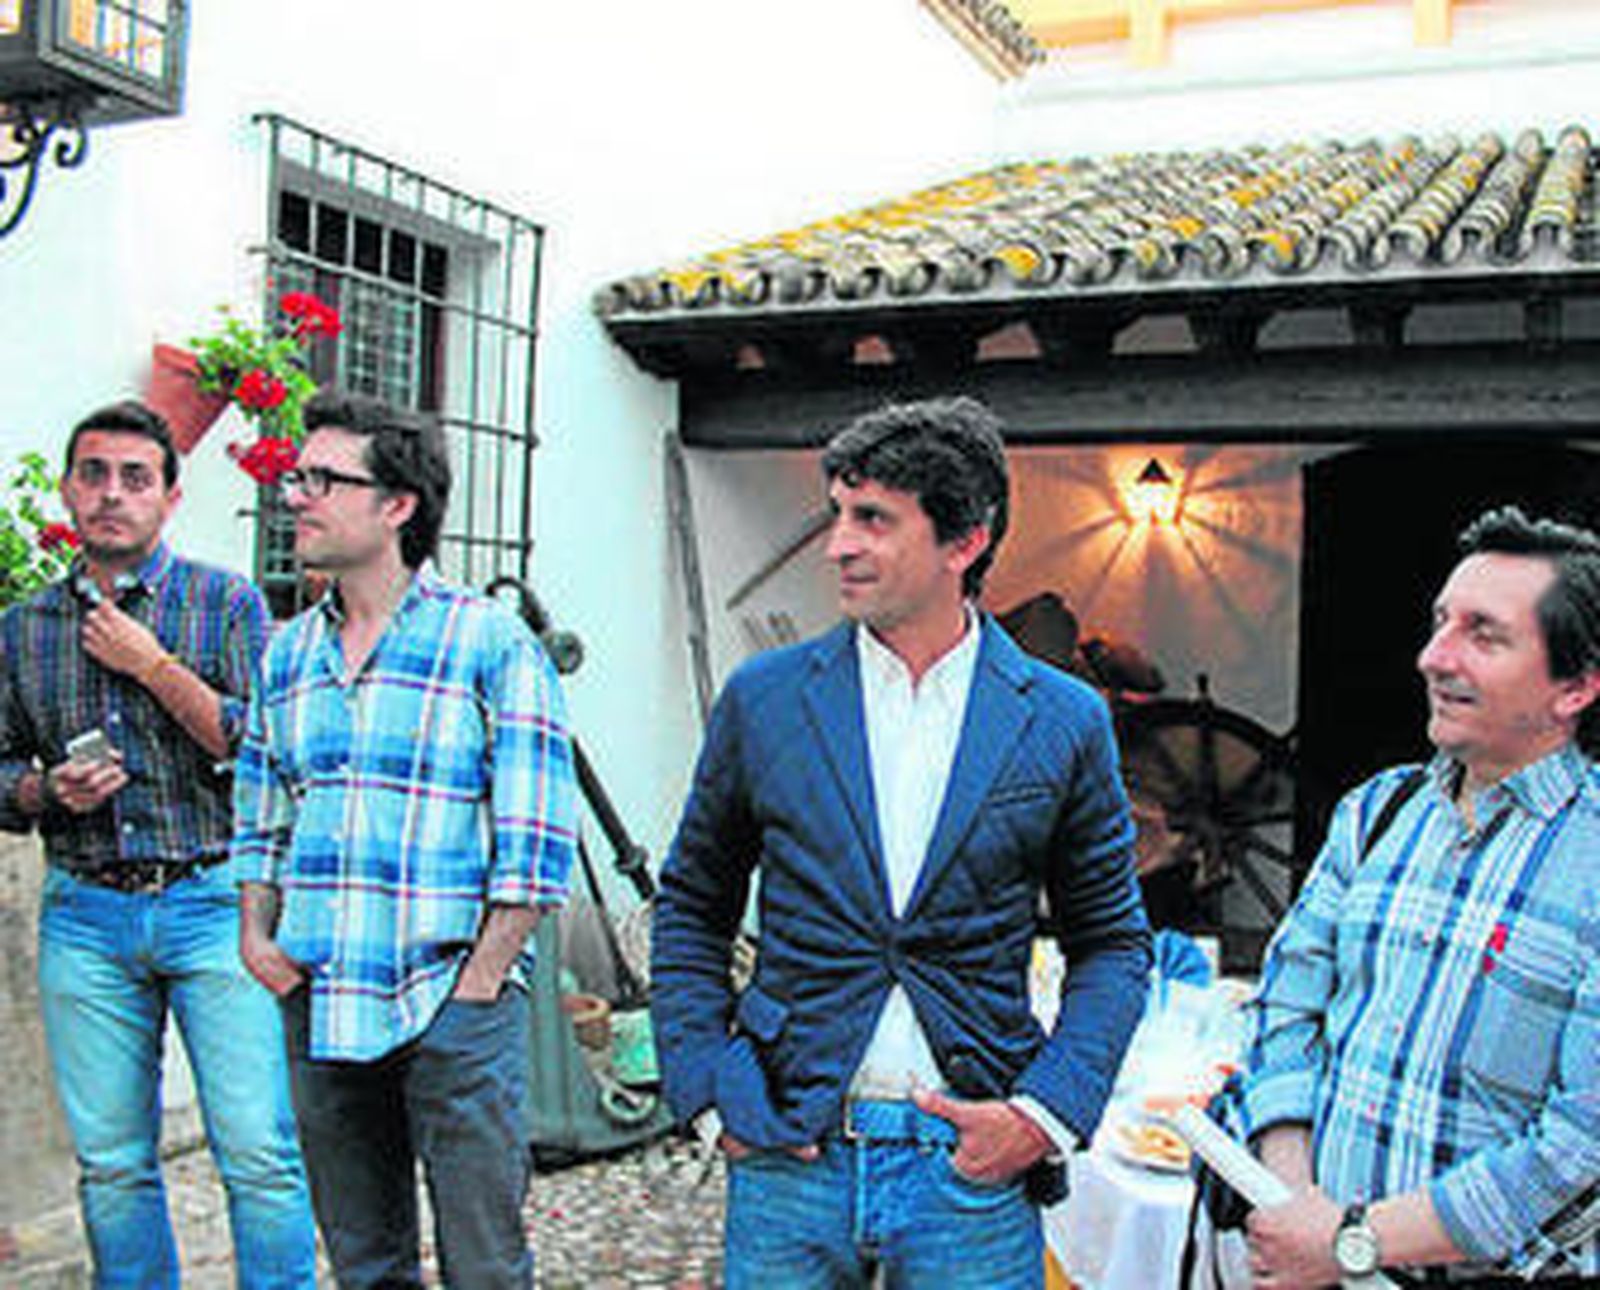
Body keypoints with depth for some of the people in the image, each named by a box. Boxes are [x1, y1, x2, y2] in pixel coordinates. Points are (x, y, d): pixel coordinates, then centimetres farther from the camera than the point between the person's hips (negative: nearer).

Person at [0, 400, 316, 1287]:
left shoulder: (227, 604, 2)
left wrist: (155, 665, -10)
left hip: (213, 905, -3)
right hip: (85, 918, 3)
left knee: (259, 1154, -5)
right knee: (110, 1164, 8)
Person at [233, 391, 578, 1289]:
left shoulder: (491, 642, -6)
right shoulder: (289, 653, 12)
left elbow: (537, 841, -9)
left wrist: (477, 983, -12)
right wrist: (257, 937, 6)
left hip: (455, 1009, -5)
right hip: (317, 1008, 5)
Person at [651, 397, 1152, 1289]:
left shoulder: (1064, 723, -2)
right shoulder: (765, 698, 0)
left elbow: (1115, 945, 6)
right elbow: (691, 909, 9)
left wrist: (1046, 1113, -6)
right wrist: (708, 1092, -1)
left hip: (974, 1160, 0)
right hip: (790, 1154, 1)